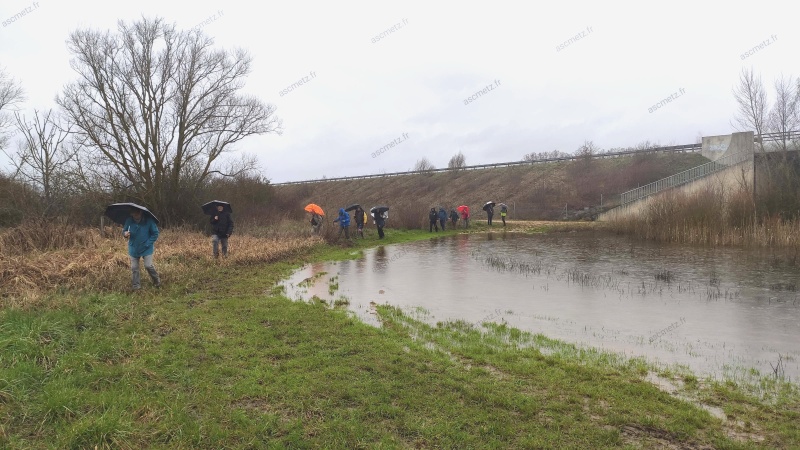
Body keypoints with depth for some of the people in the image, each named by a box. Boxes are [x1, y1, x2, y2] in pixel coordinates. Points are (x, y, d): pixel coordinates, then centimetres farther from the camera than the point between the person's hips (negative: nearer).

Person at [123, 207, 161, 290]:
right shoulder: (129, 220, -11)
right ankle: (136, 287, 19)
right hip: (134, 248, 3)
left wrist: (147, 244, -15)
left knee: (148, 266, -9)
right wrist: (125, 233, -21)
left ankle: (157, 280, 17)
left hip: (146, 248, -3)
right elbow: (124, 230, 4)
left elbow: (155, 234, -8)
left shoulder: (149, 220, -17)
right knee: (134, 268, 6)